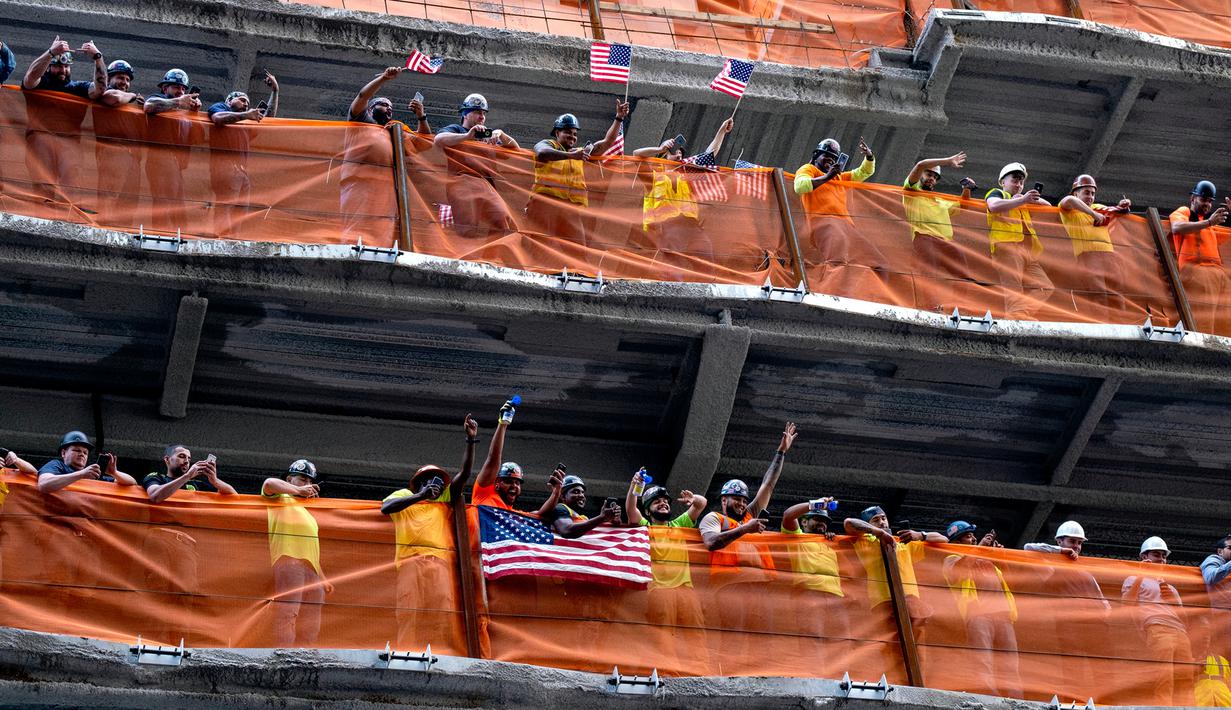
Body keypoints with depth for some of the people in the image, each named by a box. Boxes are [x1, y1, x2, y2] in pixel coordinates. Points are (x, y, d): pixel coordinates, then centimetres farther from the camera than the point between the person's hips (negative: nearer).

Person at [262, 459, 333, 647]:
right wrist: (298, 490, -17)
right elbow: (269, 483, -13)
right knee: (286, 614, -21)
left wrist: (322, 578, 28)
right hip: (288, 561, -9)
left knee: (310, 624, 4)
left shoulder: (306, 512, 34)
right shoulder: (281, 499, 12)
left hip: (311, 570, 9)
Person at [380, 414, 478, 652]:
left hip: (441, 563, 3)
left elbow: (464, 474, 17)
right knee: (412, 613, -13)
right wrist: (419, 496, -9)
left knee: (443, 613, -11)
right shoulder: (403, 496, 21)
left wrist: (471, 440, 6)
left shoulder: (445, 500, 28)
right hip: (411, 562, -2)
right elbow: (385, 507, -1)